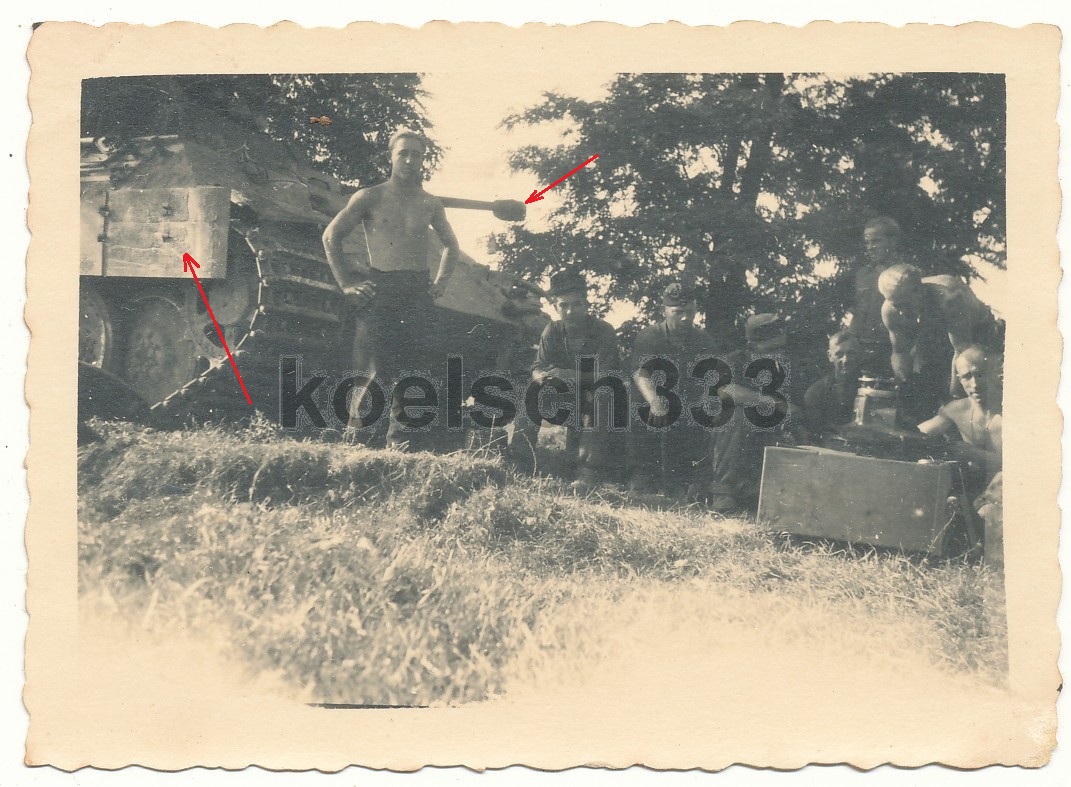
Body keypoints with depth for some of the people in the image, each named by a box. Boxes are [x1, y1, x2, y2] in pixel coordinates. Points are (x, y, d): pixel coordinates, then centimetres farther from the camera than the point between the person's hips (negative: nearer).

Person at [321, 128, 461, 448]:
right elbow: (331, 235, 6)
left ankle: (400, 433, 10)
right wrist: (345, 282, -1)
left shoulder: (430, 204, 12)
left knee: (413, 368, -1)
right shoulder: (370, 198, 3)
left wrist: (440, 282, 15)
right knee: (377, 369, -7)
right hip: (379, 290, -3)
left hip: (418, 293, 3)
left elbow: (451, 245, 28)